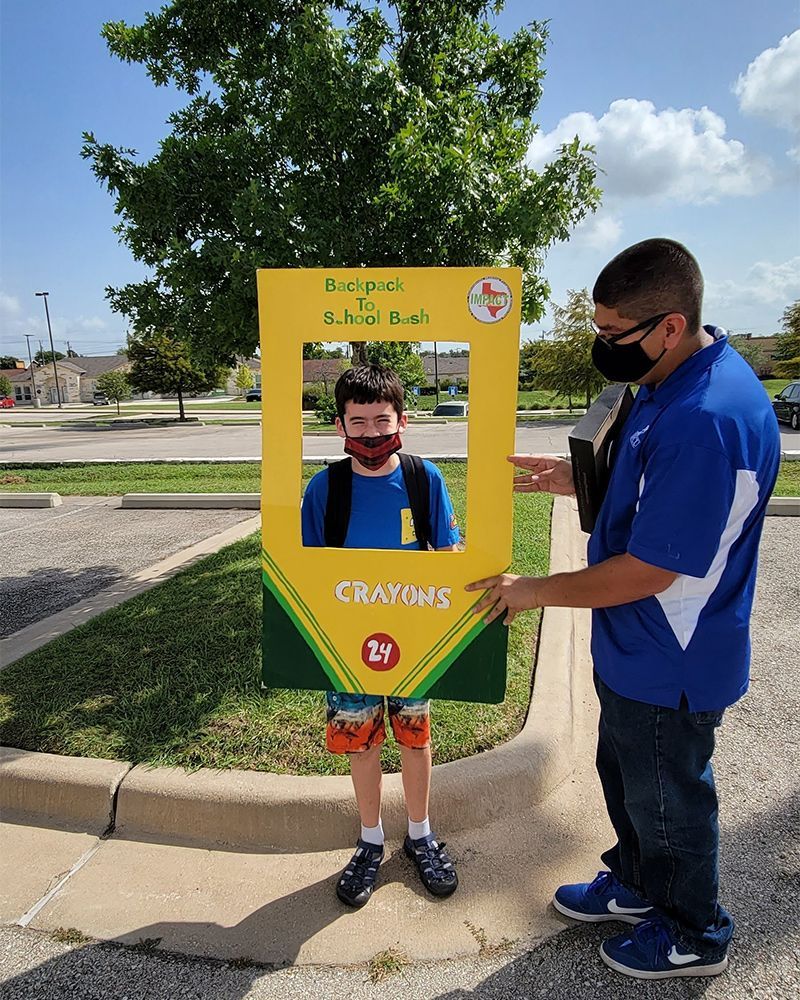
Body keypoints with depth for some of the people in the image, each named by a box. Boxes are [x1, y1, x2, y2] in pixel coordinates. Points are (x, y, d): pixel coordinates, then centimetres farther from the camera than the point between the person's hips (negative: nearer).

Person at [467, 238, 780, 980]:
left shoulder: (705, 422, -33)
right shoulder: (676, 382, -1)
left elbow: (647, 572, -29)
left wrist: (536, 591, -16)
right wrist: (576, 480, 0)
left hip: (669, 668, -9)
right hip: (635, 650, 9)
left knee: (666, 798, 16)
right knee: (623, 773, 27)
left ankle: (693, 934, 44)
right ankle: (636, 886, 53)